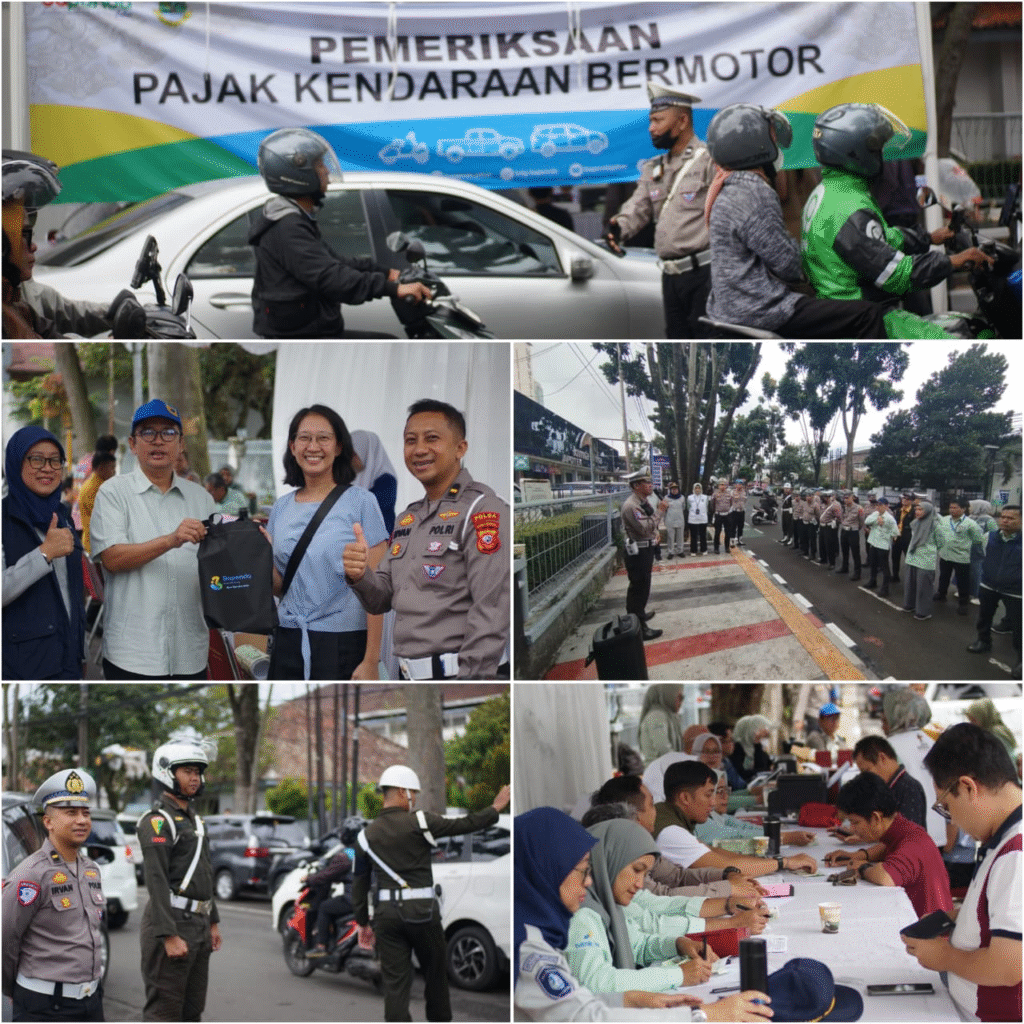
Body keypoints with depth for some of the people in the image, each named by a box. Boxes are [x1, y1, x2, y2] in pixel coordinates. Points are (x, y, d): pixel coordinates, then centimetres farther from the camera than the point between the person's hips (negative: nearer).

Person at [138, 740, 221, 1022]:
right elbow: (156, 881, -19)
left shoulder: (195, 820, 19)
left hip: (198, 924, 10)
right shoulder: (158, 822, -12)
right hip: (172, 923, -9)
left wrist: (213, 922, 20)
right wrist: (169, 936, -24)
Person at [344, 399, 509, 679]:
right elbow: (381, 601, 16)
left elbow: (492, 611, -18)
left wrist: (472, 676, -22)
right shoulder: (407, 519, 16)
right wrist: (359, 577, -5)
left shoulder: (483, 510, -10)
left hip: (465, 672, -8)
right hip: (413, 677, 8)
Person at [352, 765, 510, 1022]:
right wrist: (495, 808, 13)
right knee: (435, 972, 17)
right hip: (421, 911, -3)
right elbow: (465, 825, -3)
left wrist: (363, 923, 16)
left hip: (386, 913, 3)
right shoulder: (418, 822, -9)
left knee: (395, 982, 2)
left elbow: (359, 883, 8)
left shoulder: (366, 835, 4)